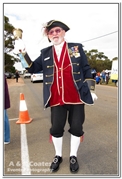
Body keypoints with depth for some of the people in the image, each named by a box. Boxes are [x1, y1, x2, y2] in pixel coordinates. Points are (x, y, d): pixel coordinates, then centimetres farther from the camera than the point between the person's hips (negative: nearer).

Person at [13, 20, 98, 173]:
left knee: (76, 128, 8)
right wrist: (22, 53, -6)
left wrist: (91, 90, 3)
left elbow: (86, 70, 6)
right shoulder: (45, 53, 11)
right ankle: (58, 156, 35)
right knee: (56, 129, 9)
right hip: (56, 98, 2)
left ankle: (73, 156, 32)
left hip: (77, 97, -1)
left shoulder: (77, 47, 6)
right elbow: (32, 68, 7)